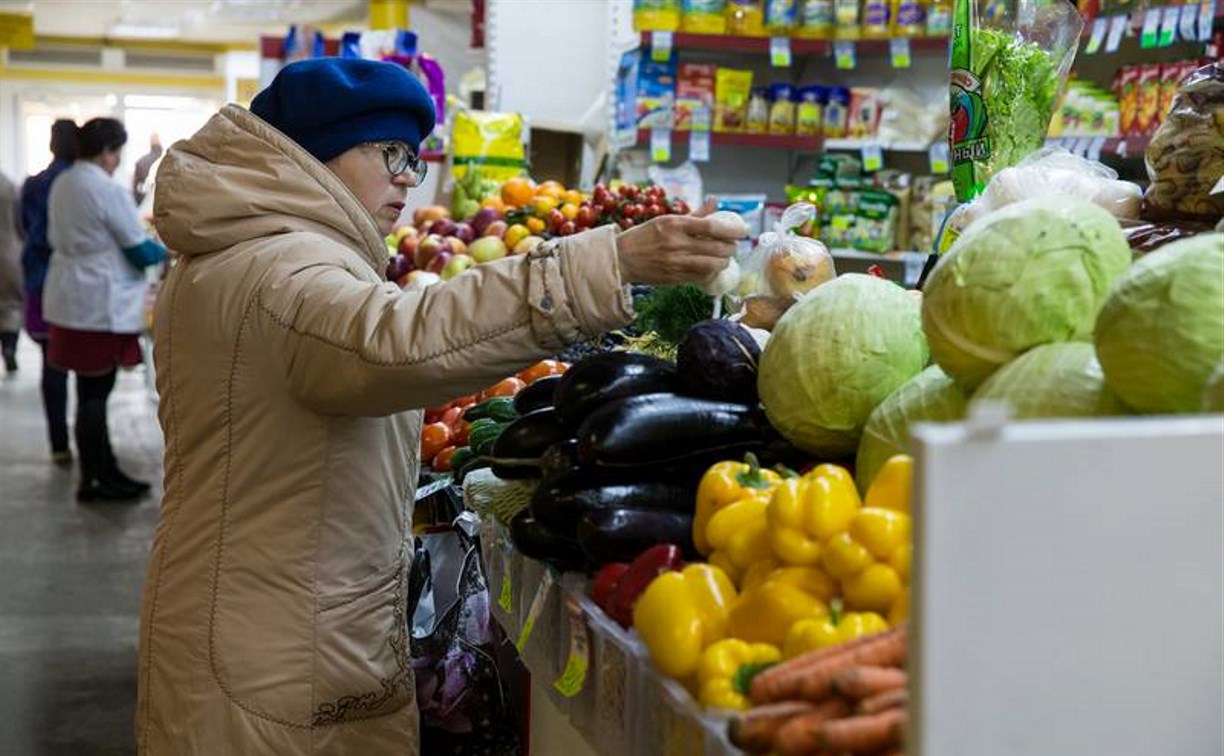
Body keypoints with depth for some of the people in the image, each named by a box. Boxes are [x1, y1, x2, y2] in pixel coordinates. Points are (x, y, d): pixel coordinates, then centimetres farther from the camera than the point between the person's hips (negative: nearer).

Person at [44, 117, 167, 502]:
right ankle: (93, 481, 8)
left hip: (70, 299, 8)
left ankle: (104, 471, 21)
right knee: (94, 392, 0)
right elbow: (140, 251, -13)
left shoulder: (61, 185, 7)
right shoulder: (109, 192, -17)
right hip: (101, 304, -8)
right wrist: (165, 250, 6)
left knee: (91, 389, 12)